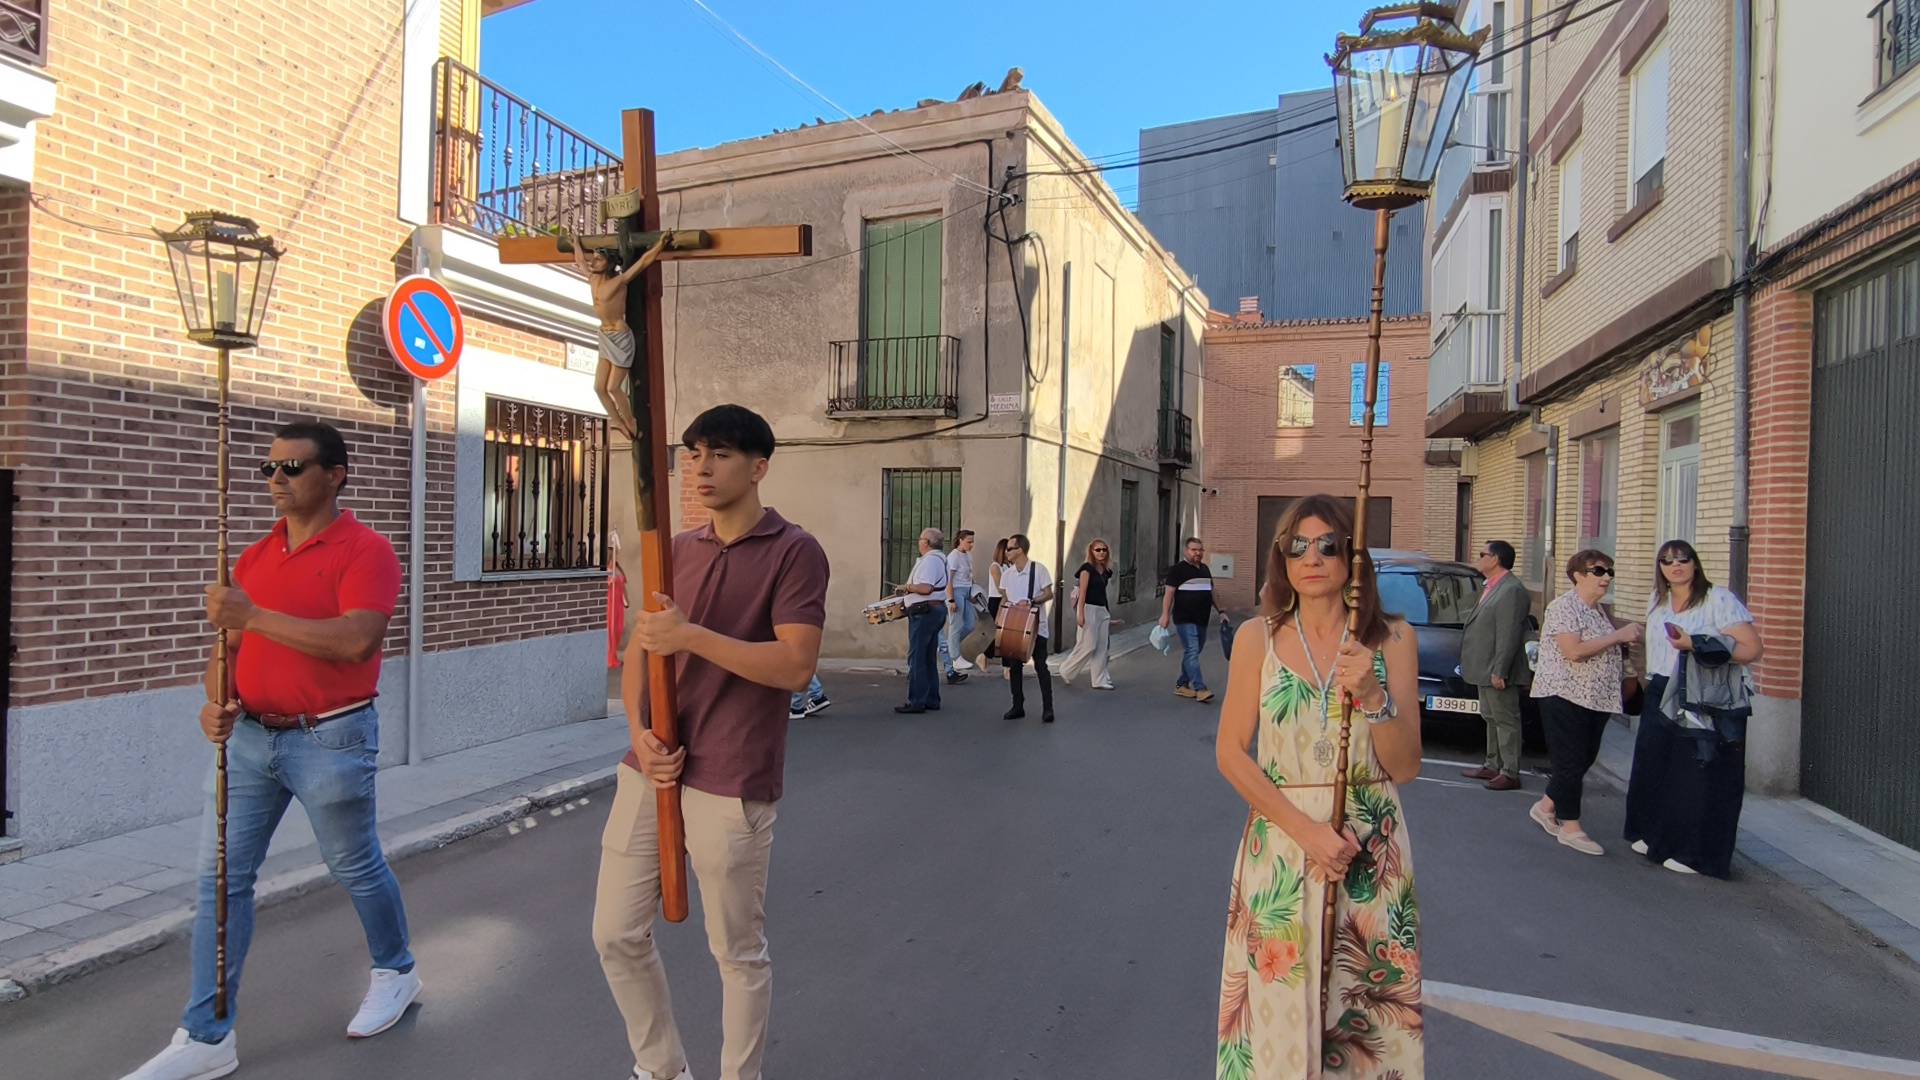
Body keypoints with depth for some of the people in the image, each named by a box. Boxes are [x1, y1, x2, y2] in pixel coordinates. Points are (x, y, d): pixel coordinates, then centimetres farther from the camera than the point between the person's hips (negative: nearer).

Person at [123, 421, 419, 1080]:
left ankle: (395, 974, 34)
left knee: (355, 868, 10)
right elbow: (230, 643, 13)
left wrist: (254, 616, -26)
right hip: (250, 736, 7)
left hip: (329, 739, -6)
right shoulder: (255, 556, 10)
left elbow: (355, 641, -26)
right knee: (221, 878, 7)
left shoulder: (365, 551, -13)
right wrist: (217, 701, -7)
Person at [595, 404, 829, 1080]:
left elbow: (795, 666, -19)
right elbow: (640, 650, 13)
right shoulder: (677, 551, 11)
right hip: (651, 770, 7)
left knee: (739, 953, 9)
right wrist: (640, 733, -3)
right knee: (616, 934, 15)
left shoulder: (794, 552, -9)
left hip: (731, 785, -6)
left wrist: (691, 635, -20)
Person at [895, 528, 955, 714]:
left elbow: (925, 588, -26)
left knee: (916, 658, -6)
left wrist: (907, 587, -11)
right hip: (938, 609, 11)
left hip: (924, 611, -11)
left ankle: (916, 702, -5)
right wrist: (910, 589, 16)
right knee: (929, 658, 14)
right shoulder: (940, 559, 18)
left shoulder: (930, 560, -15)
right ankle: (932, 700, 19)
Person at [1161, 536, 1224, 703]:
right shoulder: (1178, 569, -5)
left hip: (1202, 620, 7)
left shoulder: (1205, 569, 17)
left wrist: (1220, 611, 20)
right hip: (1184, 619, -7)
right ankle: (1200, 689, -14)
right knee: (1192, 652, -11)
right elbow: (1169, 593, -10)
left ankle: (1182, 685, 22)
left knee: (1191, 653, 12)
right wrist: (1165, 615, -18)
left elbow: (1211, 592, 25)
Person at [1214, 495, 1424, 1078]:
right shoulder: (1257, 636, -3)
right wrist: (1304, 828, -14)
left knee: (1370, 1017, 10)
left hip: (1373, 847, 1)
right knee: (1277, 1009, 7)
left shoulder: (1393, 639, -1)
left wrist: (1373, 694, -21)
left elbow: (1405, 768, -4)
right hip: (1280, 840, 0)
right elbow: (1230, 752, -4)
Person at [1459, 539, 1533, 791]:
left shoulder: (1512, 591, -18)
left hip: (1497, 671, -10)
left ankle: (1510, 773, 4)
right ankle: (1492, 765, 27)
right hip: (1484, 670, 10)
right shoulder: (1492, 587, 14)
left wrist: (1499, 672, -23)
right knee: (1491, 718, 17)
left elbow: (1509, 636, -22)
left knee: (1506, 720, -2)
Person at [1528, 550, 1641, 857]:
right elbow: (1574, 651, -24)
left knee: (1583, 760, 13)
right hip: (1565, 696, -9)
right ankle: (1570, 828, 7)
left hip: (1597, 699, 9)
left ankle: (1546, 806, 29)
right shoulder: (1564, 607, -13)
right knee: (1572, 763, -2)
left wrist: (1626, 643, 6)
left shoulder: (1599, 611, 14)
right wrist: (1618, 636, -19)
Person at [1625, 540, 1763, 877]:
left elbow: (1753, 649, -15)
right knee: (1653, 767, 10)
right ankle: (1654, 836, 27)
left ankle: (1696, 852, 11)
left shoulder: (1719, 600, -9)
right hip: (1661, 696, 6)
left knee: (1698, 776, -1)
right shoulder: (1657, 601, 11)